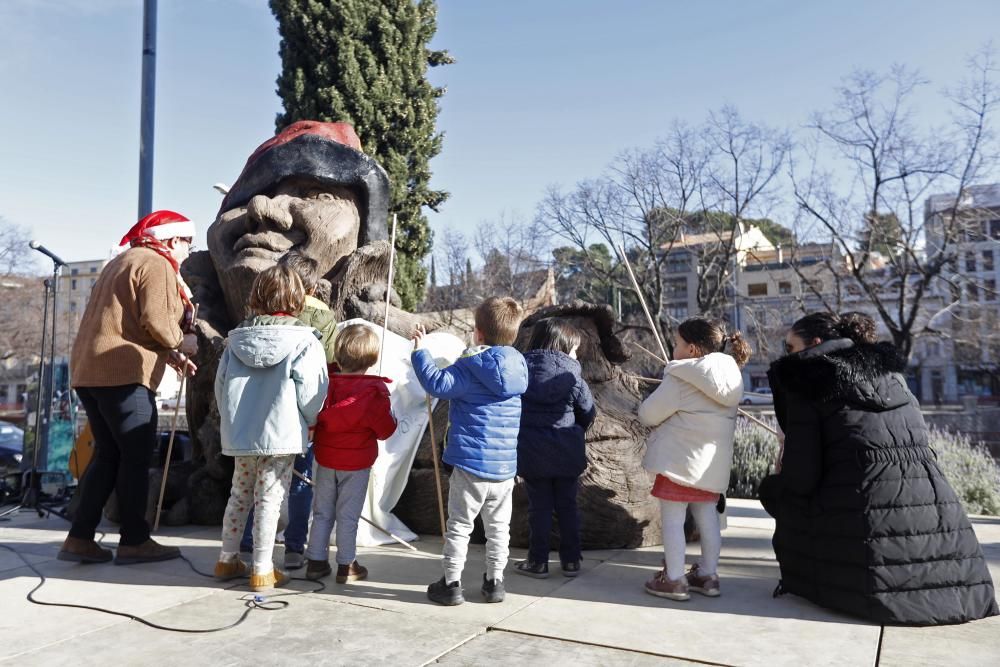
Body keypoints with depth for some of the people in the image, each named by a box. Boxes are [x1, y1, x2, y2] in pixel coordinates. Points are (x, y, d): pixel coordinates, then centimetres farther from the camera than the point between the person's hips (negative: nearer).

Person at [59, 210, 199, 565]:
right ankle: (134, 541, 5)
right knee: (136, 457, -1)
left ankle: (79, 539, 14)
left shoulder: (121, 262, 25)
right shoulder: (157, 264, -6)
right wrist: (180, 342, -1)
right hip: (123, 374, -10)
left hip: (89, 370, 10)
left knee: (108, 456, 14)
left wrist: (168, 354, 16)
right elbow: (155, 320, -19)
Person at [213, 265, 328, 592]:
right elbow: (311, 394, -13)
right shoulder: (304, 342, -11)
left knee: (239, 495, 20)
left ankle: (227, 559, 31)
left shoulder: (237, 338, 5)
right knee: (269, 501, 3)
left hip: (240, 435, 5)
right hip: (281, 436, -5)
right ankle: (262, 570, 11)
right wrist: (309, 423, 6)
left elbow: (220, 385, 10)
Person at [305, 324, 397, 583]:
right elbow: (385, 430, -10)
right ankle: (346, 566, 17)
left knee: (322, 512, 15)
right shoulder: (375, 390, -16)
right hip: (357, 463, -3)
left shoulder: (327, 383, -5)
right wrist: (390, 416, 7)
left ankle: (316, 562, 23)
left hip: (325, 459, 4)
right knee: (348, 515, 7)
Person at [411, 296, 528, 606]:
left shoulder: (469, 367, -14)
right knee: (498, 527, 18)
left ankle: (451, 583, 16)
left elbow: (437, 383, -24)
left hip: (470, 463, -5)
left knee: (459, 525, 9)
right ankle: (494, 581, 27)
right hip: (506, 467, 5)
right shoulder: (519, 369, 4)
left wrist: (420, 351, -13)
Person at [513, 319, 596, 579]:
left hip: (531, 450, 0)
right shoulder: (571, 375, -7)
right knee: (567, 505, 13)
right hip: (567, 451, 0)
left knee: (539, 507, 9)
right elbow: (588, 411, 0)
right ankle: (571, 560, 20)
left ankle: (538, 561, 14)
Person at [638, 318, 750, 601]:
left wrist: (646, 408, 11)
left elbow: (649, 414, -12)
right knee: (708, 518, 15)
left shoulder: (680, 378, -15)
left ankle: (674, 580, 6)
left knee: (672, 519, 2)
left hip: (680, 458, -7)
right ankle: (708, 576, 24)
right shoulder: (730, 376, 7)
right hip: (714, 460, 8)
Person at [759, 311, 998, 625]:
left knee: (774, 489, 17)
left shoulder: (805, 379, -1)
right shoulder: (888, 367, 18)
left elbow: (801, 477, -7)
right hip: (938, 512, 6)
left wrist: (771, 487, 16)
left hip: (867, 522, -6)